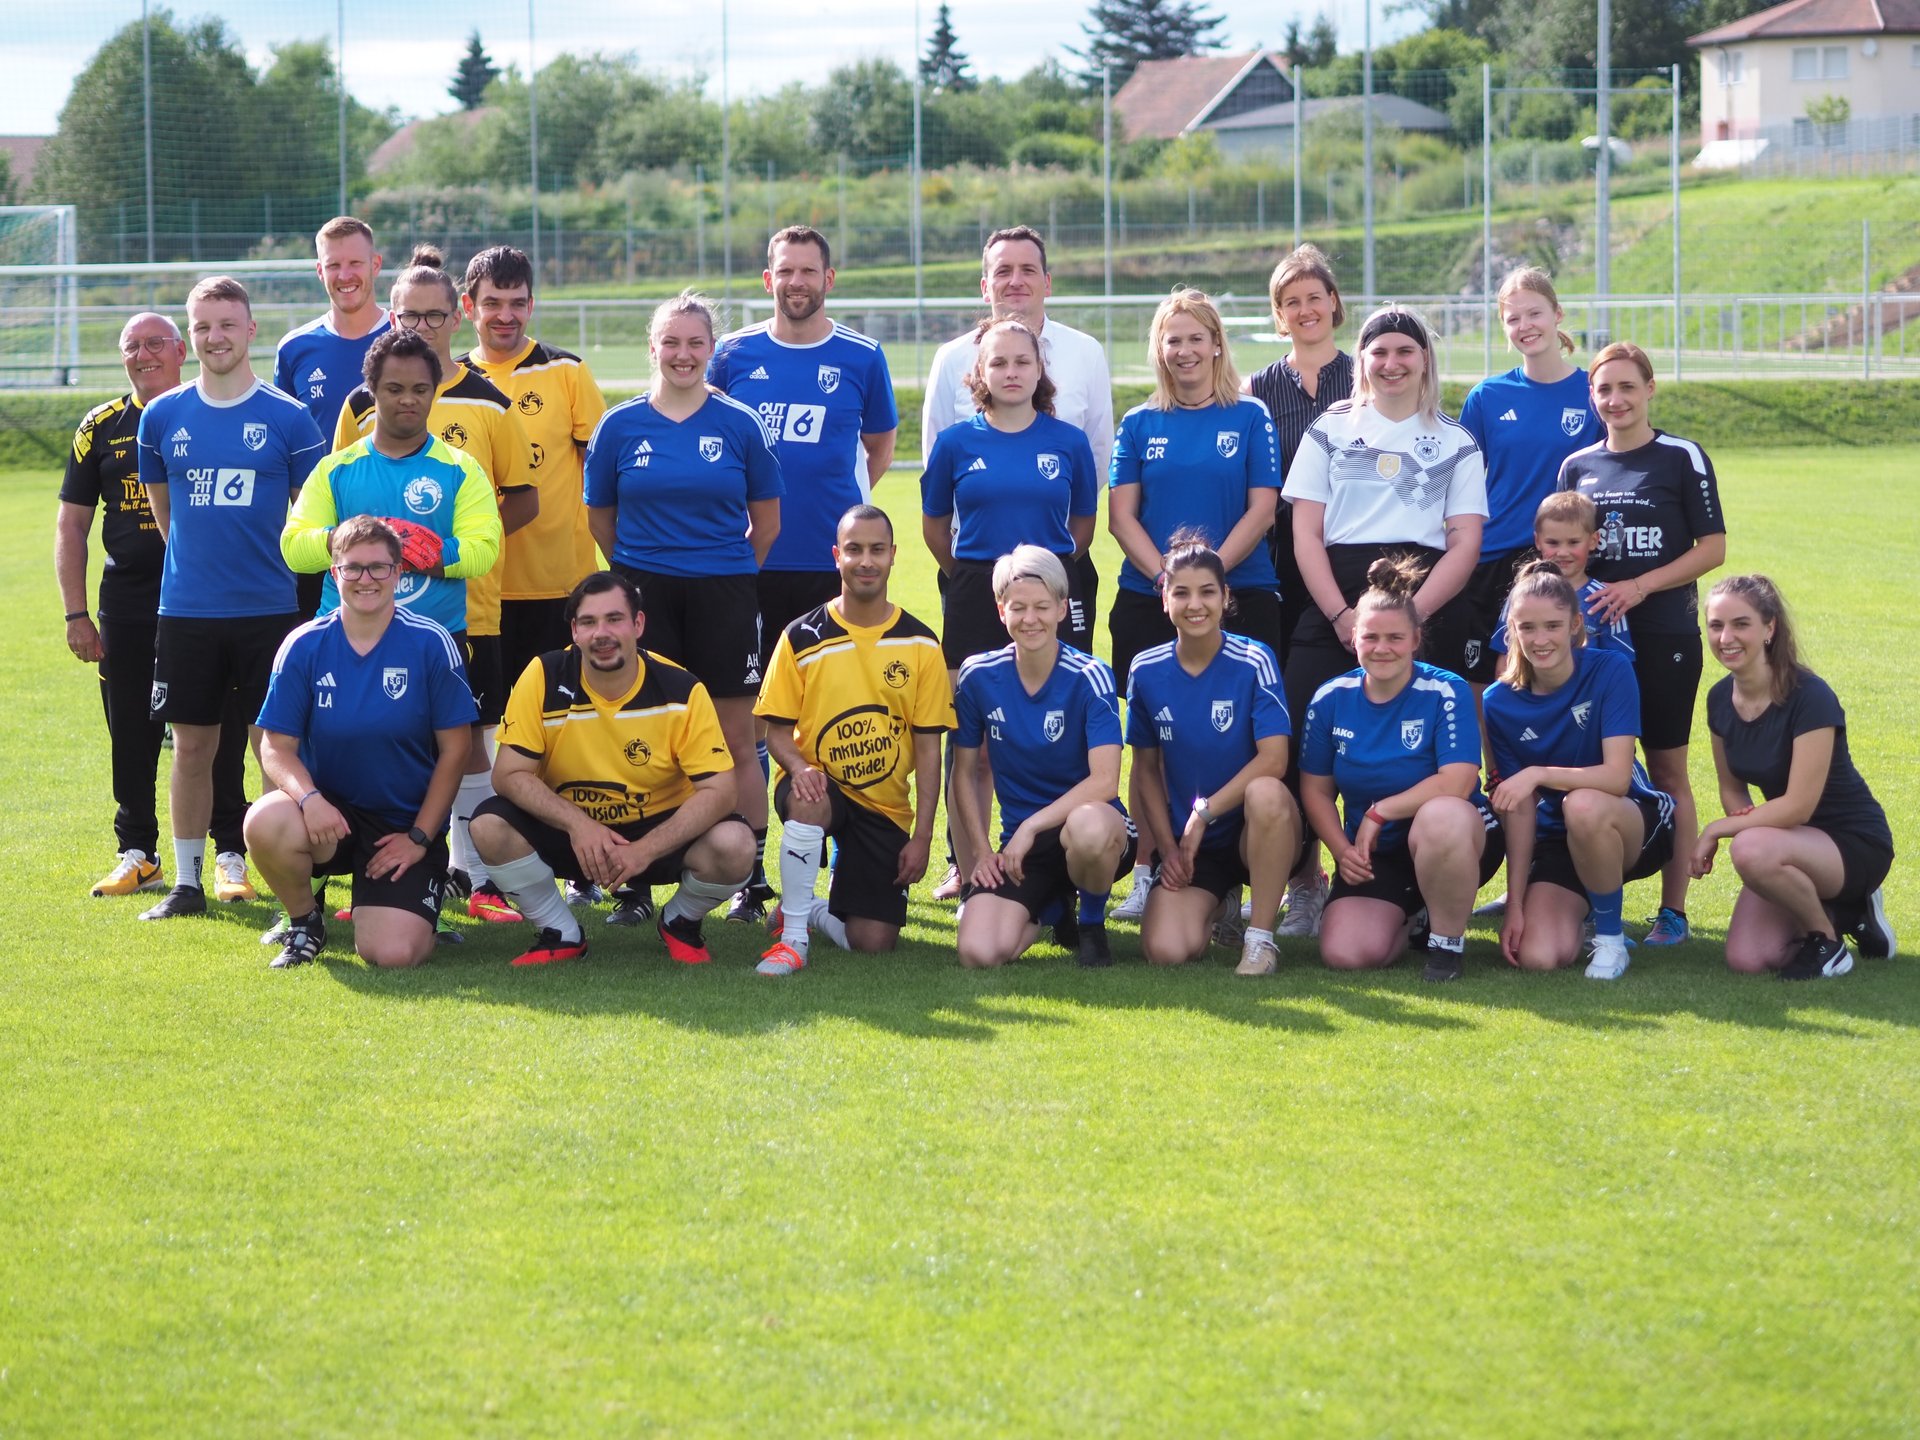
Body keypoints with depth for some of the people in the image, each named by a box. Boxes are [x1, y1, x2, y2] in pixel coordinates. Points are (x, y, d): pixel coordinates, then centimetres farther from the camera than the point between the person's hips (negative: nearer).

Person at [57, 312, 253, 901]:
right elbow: (71, 525, 10)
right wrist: (75, 614, 3)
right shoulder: (102, 428, 8)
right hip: (128, 604, 2)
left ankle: (230, 856, 7)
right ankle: (137, 853, 19)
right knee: (131, 737, 7)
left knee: (219, 736, -1)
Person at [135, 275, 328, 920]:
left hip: (269, 608, -2)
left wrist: (269, 566, 6)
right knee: (192, 745, 7)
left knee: (275, 745, -1)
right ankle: (187, 881, 16)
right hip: (185, 608, 2)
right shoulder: (162, 417, 5)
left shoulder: (287, 417, -2)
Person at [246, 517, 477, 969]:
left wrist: (419, 838, -6)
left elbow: (453, 750, -3)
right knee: (265, 822, -34)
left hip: (407, 826, -1)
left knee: (391, 954, -21)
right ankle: (305, 919, -1)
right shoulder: (304, 646, -4)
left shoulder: (431, 644, -7)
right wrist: (309, 798, -25)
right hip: (330, 813, 1)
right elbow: (276, 747, -4)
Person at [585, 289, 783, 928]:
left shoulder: (739, 425, 2)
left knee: (735, 742, 1)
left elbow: (766, 522, 10)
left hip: (724, 596, 0)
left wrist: (725, 574, 10)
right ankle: (634, 883, 6)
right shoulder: (620, 426, 4)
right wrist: (641, 573, 12)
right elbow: (600, 516, 13)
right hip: (644, 596, 1)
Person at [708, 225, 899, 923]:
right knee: (751, 714, 2)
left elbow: (879, 447, 16)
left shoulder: (861, 358, 4)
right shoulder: (733, 356, 6)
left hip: (833, 560, -1)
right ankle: (748, 870, 8)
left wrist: (845, 509, 5)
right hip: (752, 560, 1)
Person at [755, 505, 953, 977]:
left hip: (886, 808, 2)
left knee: (873, 941, -10)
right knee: (807, 802, -40)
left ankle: (814, 910, 26)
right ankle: (792, 934, -21)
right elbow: (777, 730, -1)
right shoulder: (802, 637, -3)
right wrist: (799, 767, -24)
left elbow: (928, 748, 1)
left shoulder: (920, 645, 0)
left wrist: (922, 836, -6)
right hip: (821, 789, -2)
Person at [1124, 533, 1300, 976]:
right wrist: (1168, 848, 0)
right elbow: (1146, 768, 8)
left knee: (1265, 793, -40)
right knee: (1165, 951, -21)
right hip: (1188, 841, 3)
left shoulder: (1254, 662, -11)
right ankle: (1217, 900, 18)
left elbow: (1273, 760, -18)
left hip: (1259, 833, -3)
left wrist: (1205, 812, -18)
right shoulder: (1147, 671, -1)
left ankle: (1260, 938, -21)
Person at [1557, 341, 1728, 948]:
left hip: (1664, 638, -4)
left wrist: (1641, 585, -14)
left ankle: (1673, 910, 6)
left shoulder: (1681, 458, -2)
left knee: (1667, 770, 1)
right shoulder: (1577, 466, 11)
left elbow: (1713, 548, -5)